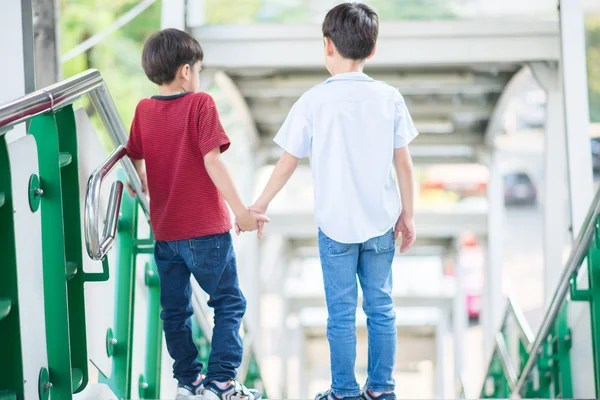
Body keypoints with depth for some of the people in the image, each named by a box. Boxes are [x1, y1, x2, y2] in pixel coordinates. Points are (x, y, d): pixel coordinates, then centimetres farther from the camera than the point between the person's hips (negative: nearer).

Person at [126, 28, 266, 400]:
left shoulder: (144, 110, 3)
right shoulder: (201, 104, -12)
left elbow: (136, 160, 16)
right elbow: (212, 161, -20)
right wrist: (241, 211, -20)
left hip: (164, 230, 5)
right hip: (206, 229, -5)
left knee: (175, 309, 14)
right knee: (229, 303, 5)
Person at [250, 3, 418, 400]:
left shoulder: (314, 102, -9)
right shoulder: (389, 98, -3)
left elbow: (288, 163, -3)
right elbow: (404, 163, 0)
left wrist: (261, 205, 11)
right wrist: (408, 215, 10)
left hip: (336, 225, -2)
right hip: (381, 223, 2)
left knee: (342, 314, 7)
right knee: (381, 308, 11)